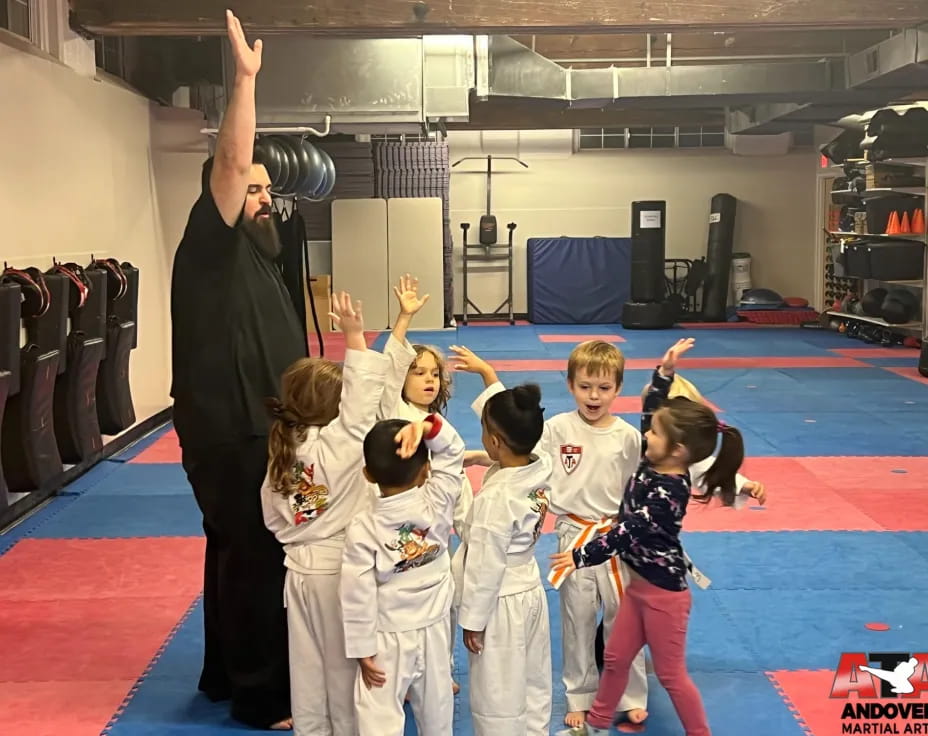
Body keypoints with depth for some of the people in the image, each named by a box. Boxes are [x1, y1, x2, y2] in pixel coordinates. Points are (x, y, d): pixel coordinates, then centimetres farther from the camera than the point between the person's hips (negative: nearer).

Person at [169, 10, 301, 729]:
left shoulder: (253, 254, 14)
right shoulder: (209, 248, -12)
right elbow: (232, 162, -27)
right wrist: (246, 78, -29)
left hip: (256, 433, 9)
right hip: (229, 438, -9)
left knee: (240, 553, 18)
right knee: (255, 560, -2)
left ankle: (226, 675, 33)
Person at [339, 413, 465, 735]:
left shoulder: (362, 530, -19)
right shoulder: (437, 504, -13)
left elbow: (358, 596, -15)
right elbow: (452, 451, -3)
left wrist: (362, 649, -5)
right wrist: (426, 427, -22)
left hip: (388, 639, -4)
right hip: (434, 631, 4)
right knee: (436, 709, 21)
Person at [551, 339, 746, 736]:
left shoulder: (669, 494, -29)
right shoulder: (654, 462, -4)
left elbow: (627, 533, -27)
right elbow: (654, 409, 8)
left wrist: (580, 557, -23)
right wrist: (664, 373, -2)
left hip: (663, 592, -9)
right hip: (640, 582, 9)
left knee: (670, 674, 7)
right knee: (616, 658, 20)